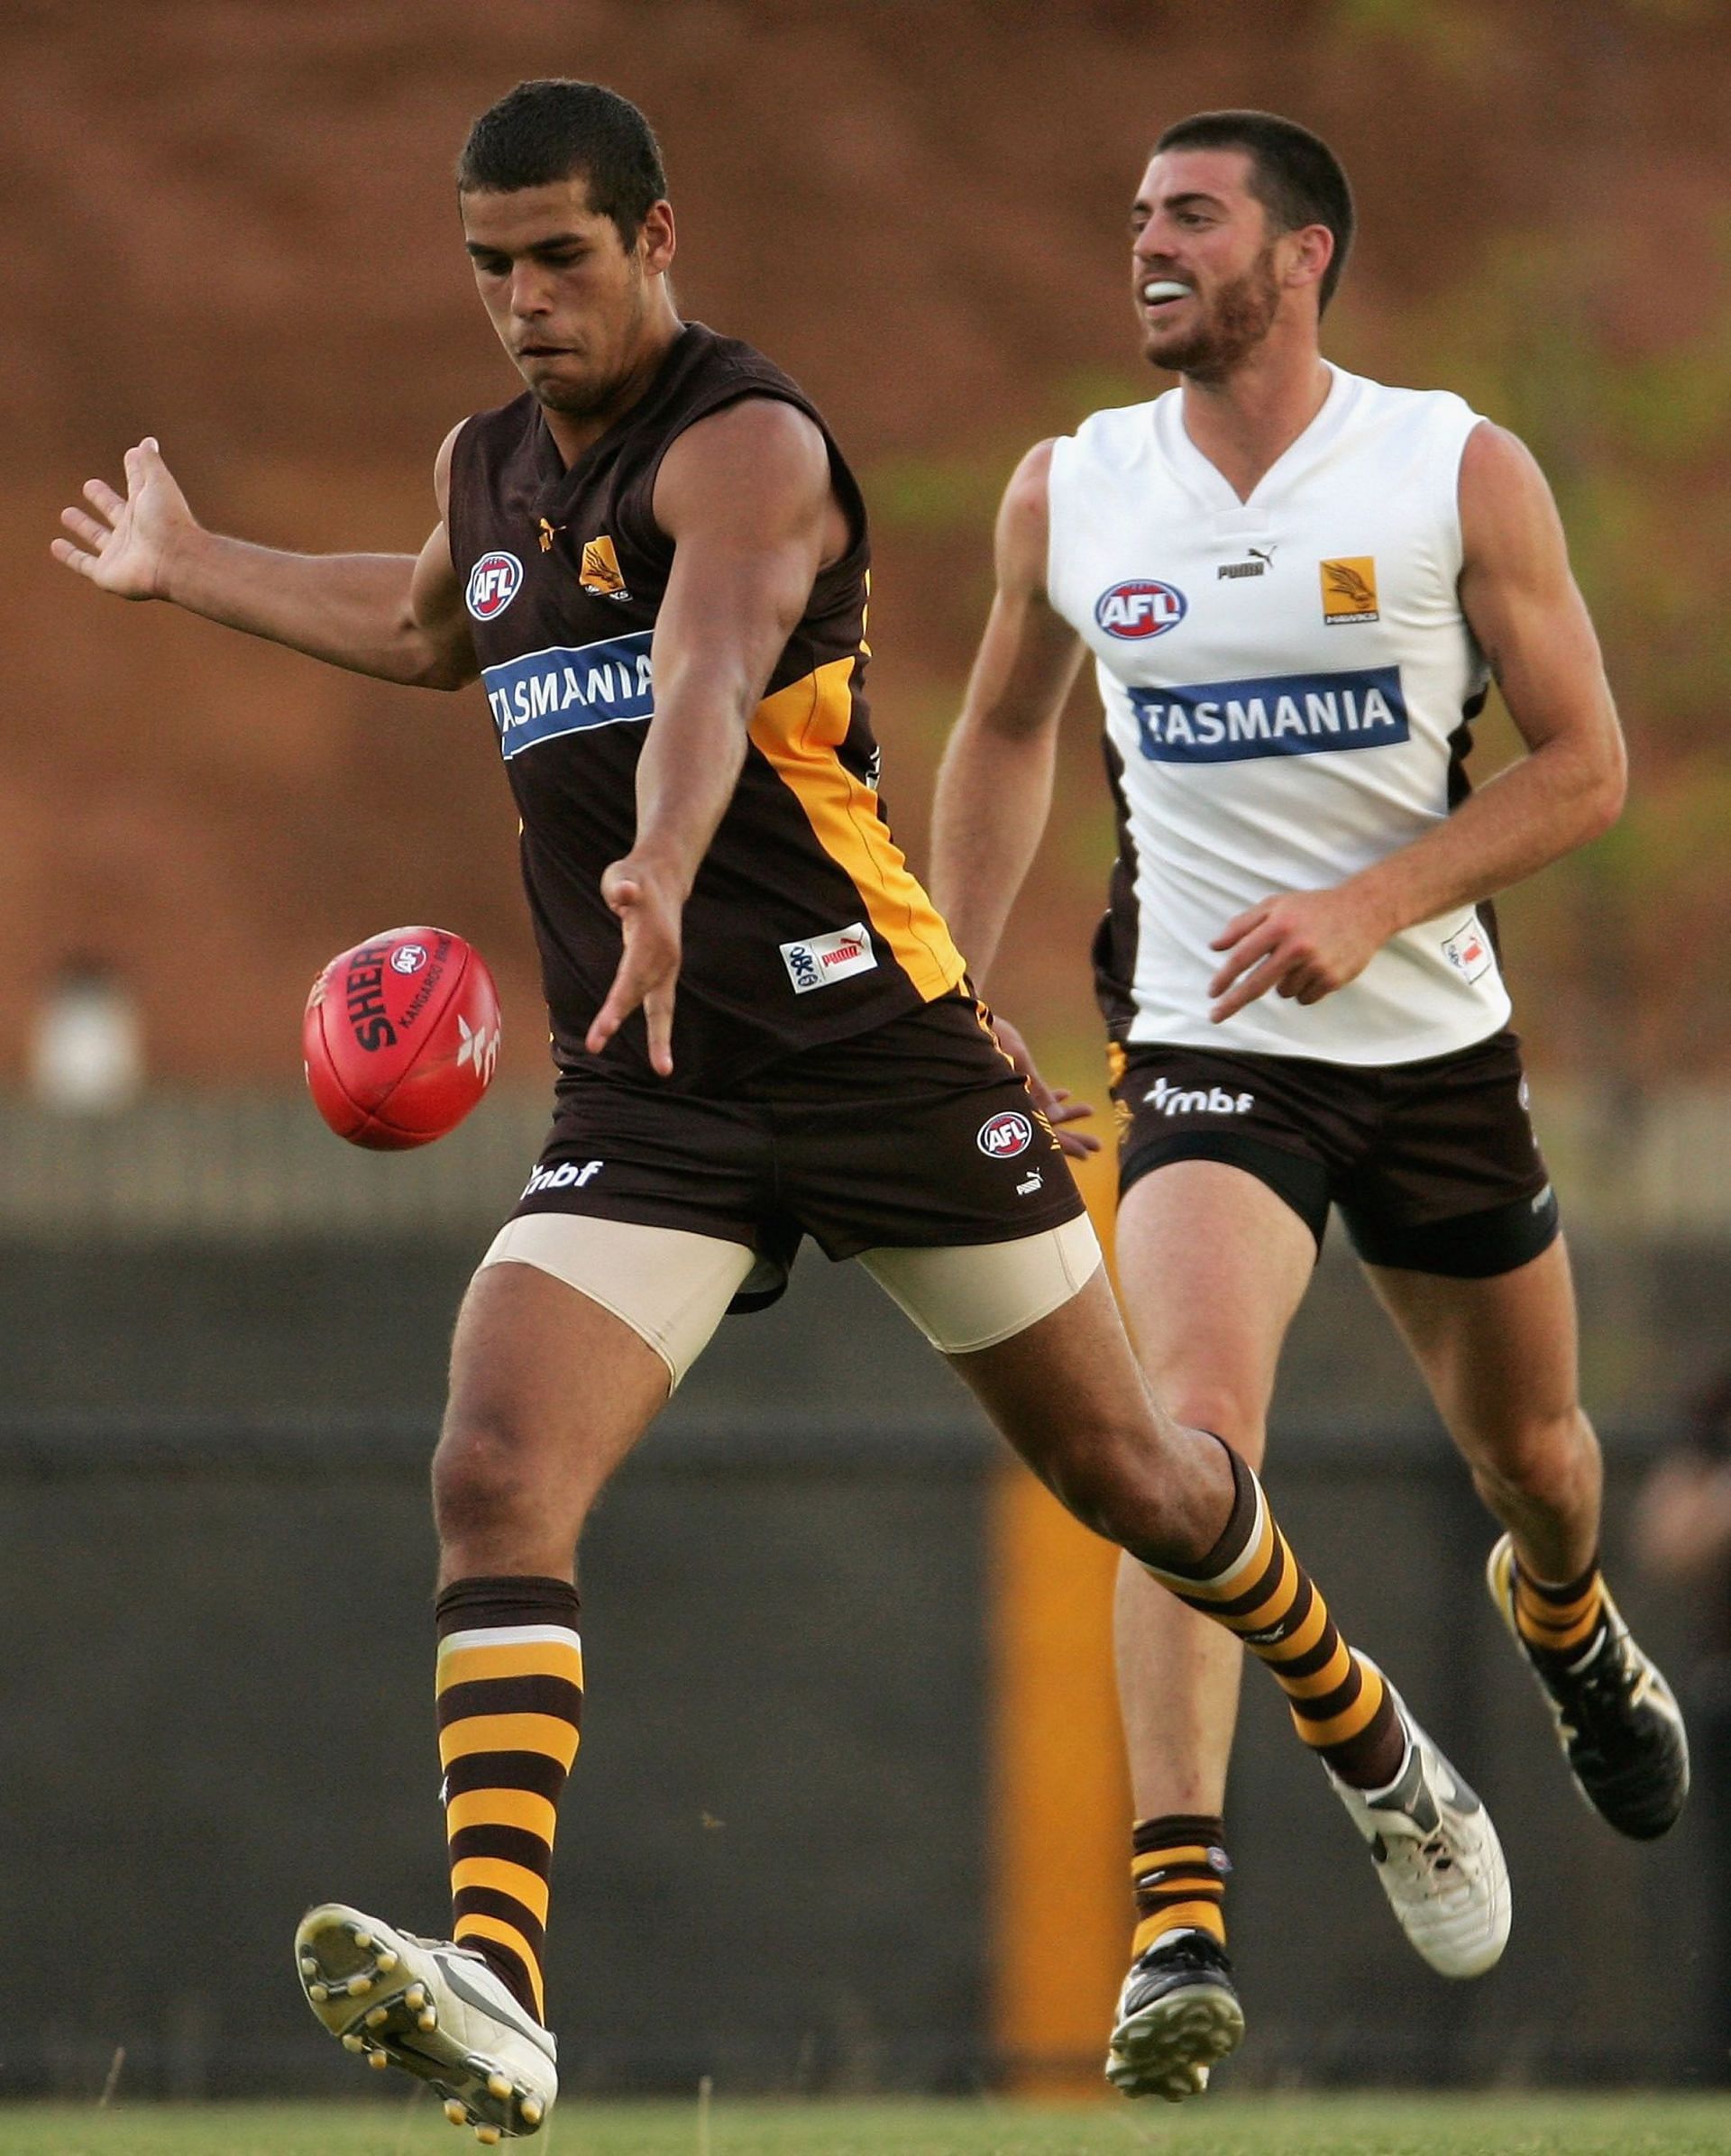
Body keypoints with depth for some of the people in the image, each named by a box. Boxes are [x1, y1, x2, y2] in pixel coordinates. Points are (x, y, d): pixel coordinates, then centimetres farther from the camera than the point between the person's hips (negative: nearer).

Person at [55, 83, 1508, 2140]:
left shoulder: (744, 446, -14)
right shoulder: (488, 467, 11)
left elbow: (712, 670, -36)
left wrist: (662, 874, -55)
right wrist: (190, 568, 41)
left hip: (869, 1038, -5)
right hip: (640, 1102, 5)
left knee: (1122, 1471, 9)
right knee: (496, 1479, -19)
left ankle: (1374, 1754, 40)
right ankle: (494, 1989, -29)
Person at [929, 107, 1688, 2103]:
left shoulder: (1461, 475, -8)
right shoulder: (1069, 494, 0)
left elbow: (1582, 764, -5)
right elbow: (1004, 735, 17)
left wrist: (1370, 907, -19)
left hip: (1436, 1042, 1)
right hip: (1208, 1051, -1)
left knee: (1528, 1453, 19)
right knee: (1197, 1427, -25)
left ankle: (1565, 1626, 58)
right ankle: (1174, 1919, -29)